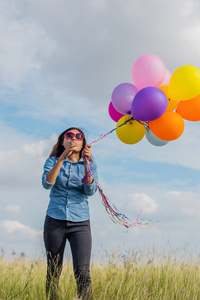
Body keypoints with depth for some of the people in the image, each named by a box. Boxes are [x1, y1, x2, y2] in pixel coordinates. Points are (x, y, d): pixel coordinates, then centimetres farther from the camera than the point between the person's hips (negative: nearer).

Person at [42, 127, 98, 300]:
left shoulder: (89, 165, 8)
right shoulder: (53, 161, 7)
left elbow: (91, 190, -9)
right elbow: (47, 183, -12)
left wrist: (86, 163, -20)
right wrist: (62, 158, -20)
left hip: (80, 223, 0)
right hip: (55, 221, 1)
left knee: (82, 273, -13)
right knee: (53, 273, 5)